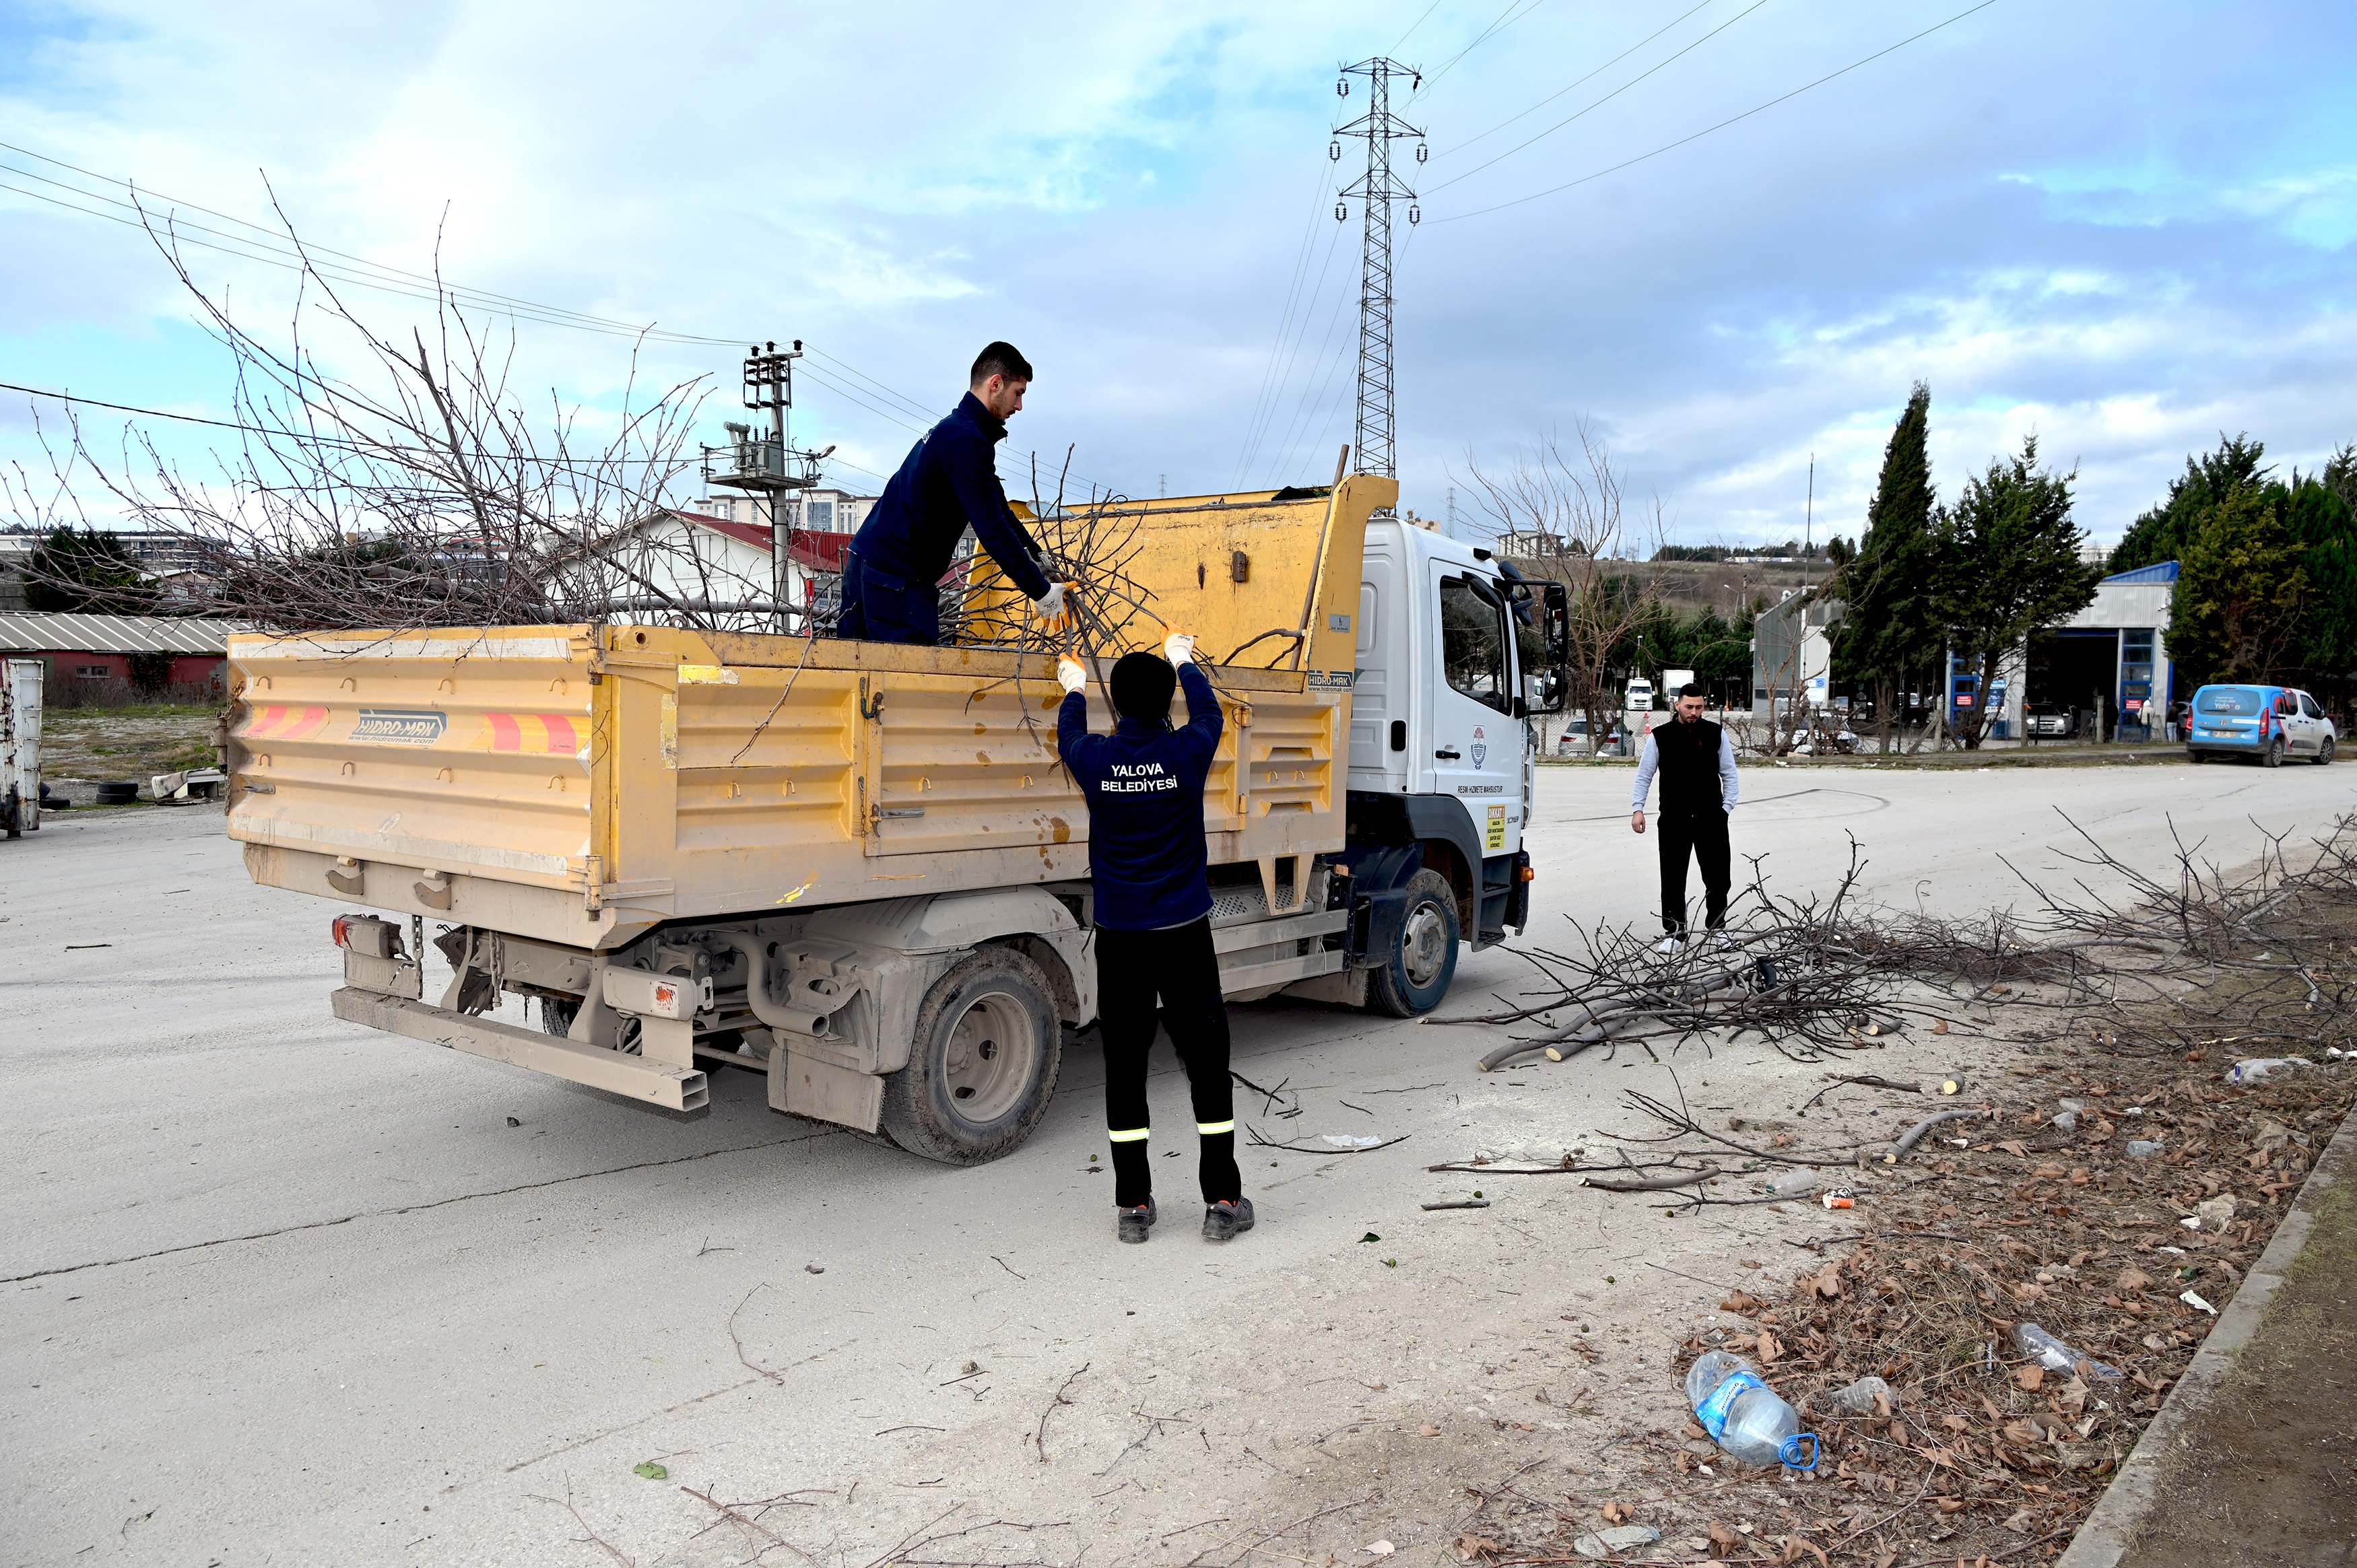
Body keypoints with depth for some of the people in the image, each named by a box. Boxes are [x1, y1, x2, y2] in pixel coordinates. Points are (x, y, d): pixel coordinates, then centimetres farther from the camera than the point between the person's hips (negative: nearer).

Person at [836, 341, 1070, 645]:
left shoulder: (954, 428, 20)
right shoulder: (966, 440, -14)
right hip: (896, 574, -11)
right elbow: (991, 528, -18)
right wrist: (1039, 590, -13)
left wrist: (1035, 556, 21)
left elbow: (997, 507, 27)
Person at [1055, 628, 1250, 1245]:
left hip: (1119, 936, 1)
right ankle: (1222, 1201, 11)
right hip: (1184, 931, -1)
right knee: (1207, 1060, 7)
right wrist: (1183, 662, 35)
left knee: (1123, 1065, 9)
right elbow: (1208, 712, 16)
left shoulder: (1095, 759, -6)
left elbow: (1069, 736, 19)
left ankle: (1132, 1205, 15)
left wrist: (1074, 690, 40)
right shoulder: (1187, 752, -8)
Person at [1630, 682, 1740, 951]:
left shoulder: (1716, 734, 4)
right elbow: (1643, 777, 5)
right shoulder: (1659, 737, 1)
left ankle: (1717, 929, 22)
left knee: (1718, 878, 6)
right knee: (1673, 879, 3)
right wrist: (1637, 809, -4)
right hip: (1673, 820, -1)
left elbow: (1729, 775, 10)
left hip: (1711, 819, 1)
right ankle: (1674, 932, 13)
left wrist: (1726, 808, 1)